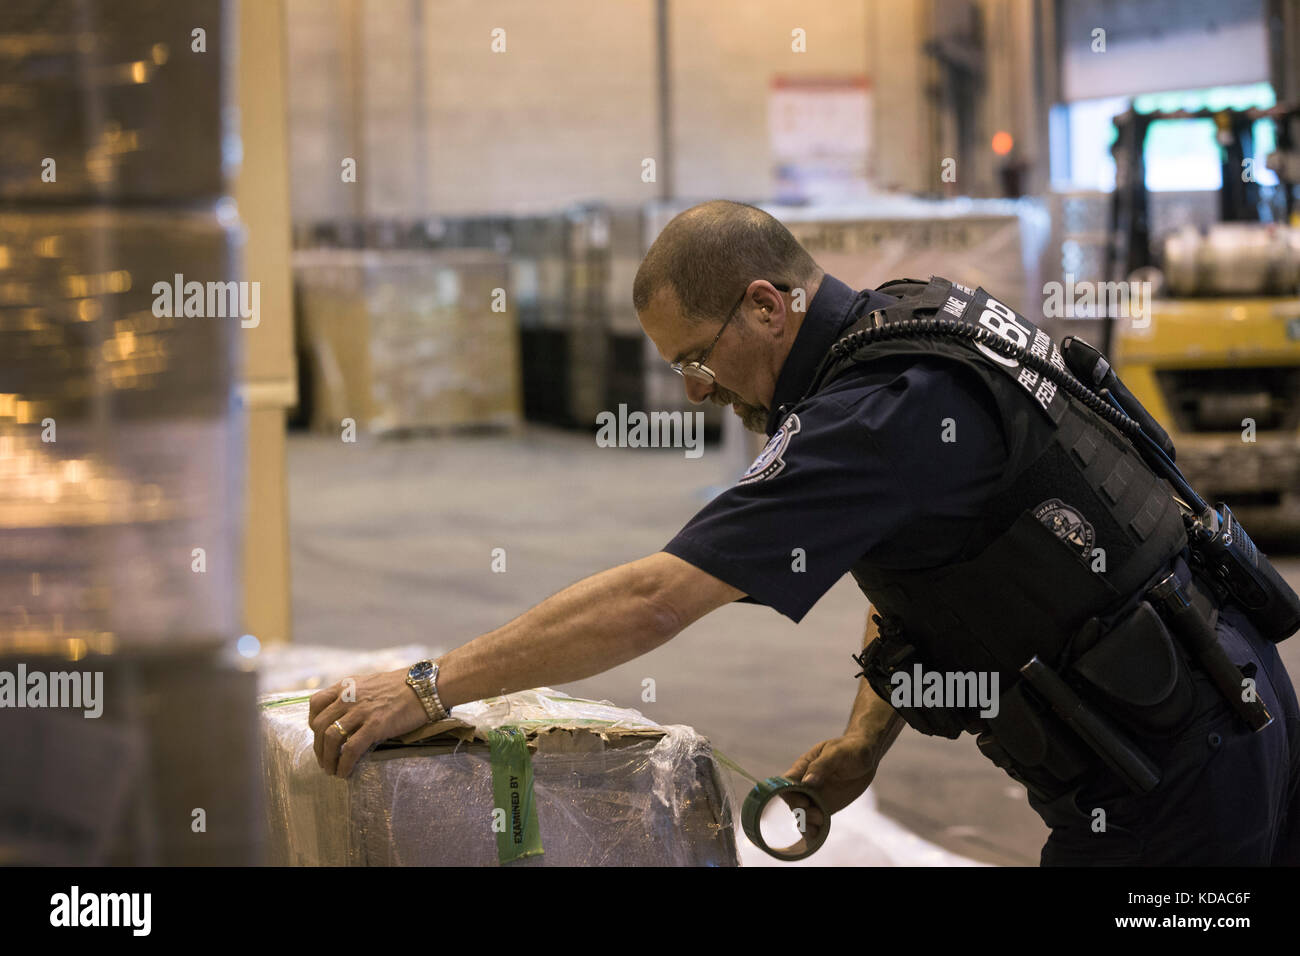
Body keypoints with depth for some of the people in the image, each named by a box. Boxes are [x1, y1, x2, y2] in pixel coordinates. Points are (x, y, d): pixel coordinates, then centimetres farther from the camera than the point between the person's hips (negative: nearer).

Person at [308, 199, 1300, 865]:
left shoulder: (877, 413, -23)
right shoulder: (923, 314, 7)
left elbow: (649, 602, -26)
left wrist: (429, 687, -21)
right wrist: (865, 738, 8)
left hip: (1172, 773, -10)